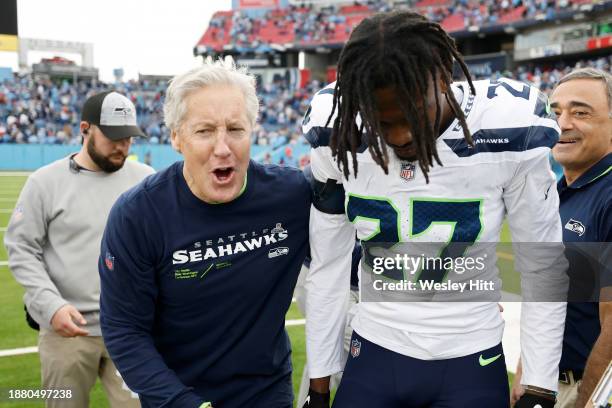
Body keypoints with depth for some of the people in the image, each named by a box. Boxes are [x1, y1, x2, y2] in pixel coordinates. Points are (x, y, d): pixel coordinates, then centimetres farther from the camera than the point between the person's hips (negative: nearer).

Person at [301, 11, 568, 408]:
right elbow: (328, 270, -2)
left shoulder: (506, 135, -19)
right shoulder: (339, 137, -12)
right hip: (371, 360, 2)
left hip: (470, 366, -1)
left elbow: (544, 271, -8)